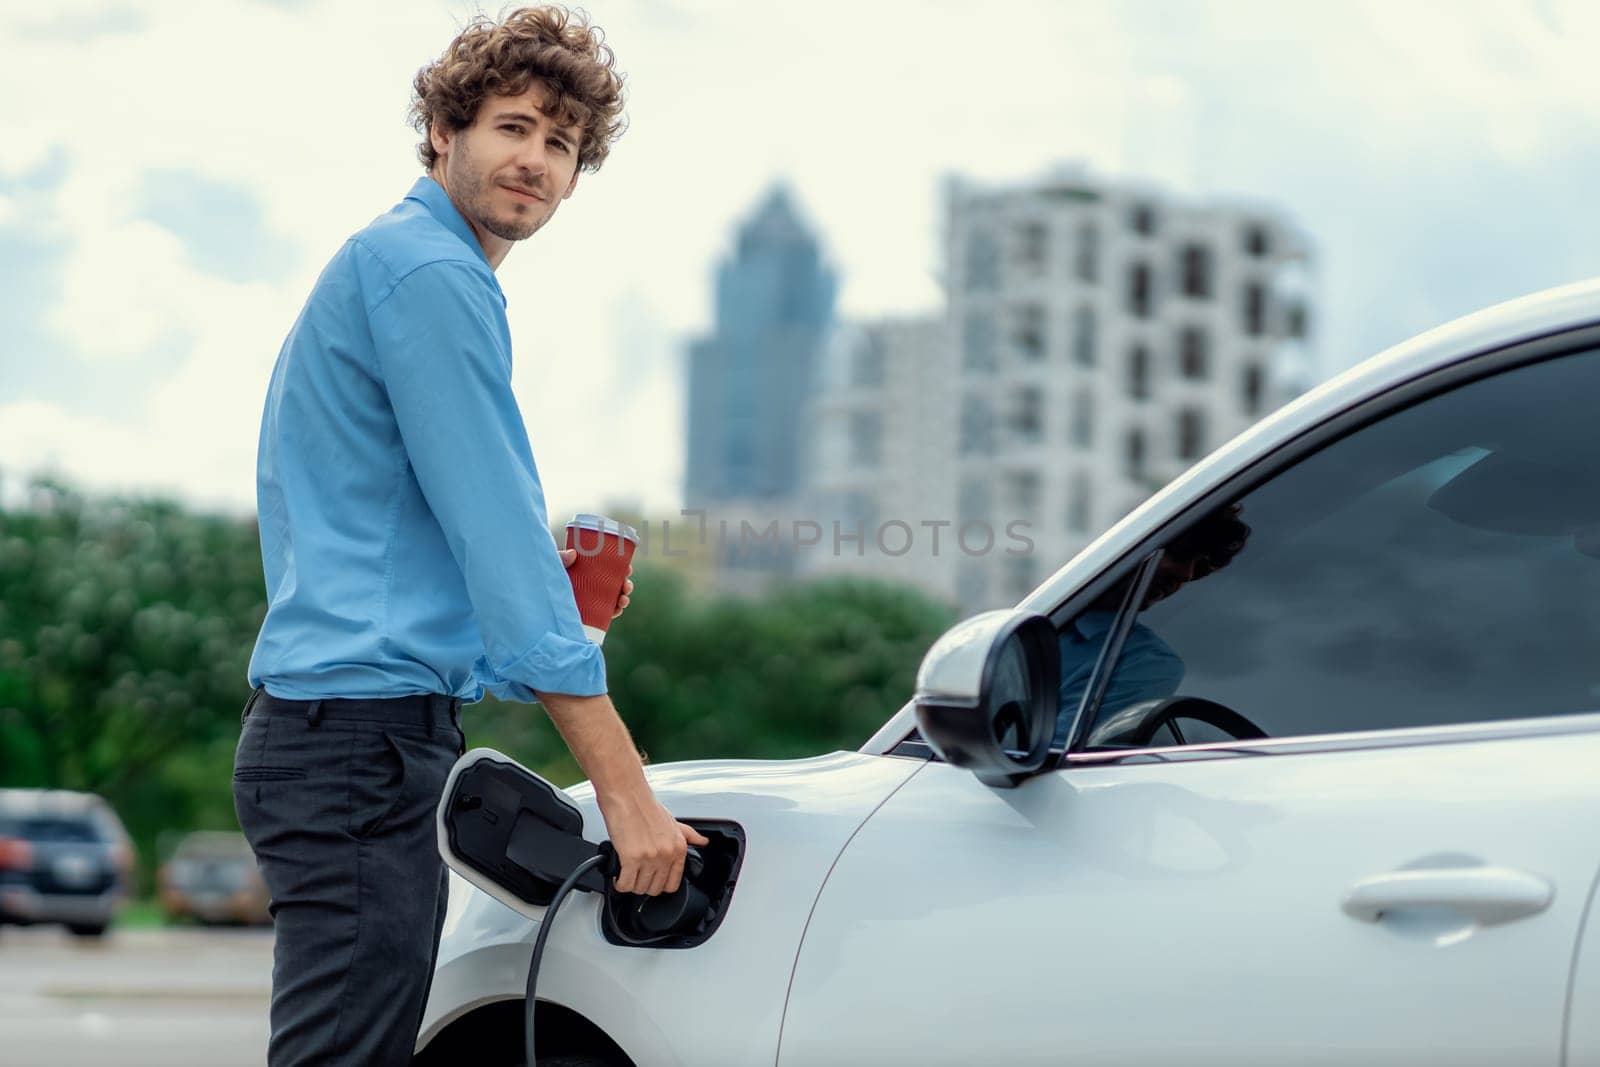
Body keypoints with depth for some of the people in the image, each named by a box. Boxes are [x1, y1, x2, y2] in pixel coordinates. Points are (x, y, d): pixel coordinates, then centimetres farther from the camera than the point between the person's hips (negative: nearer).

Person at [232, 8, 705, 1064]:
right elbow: (502, 538, -16)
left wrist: (540, 584, 14)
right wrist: (624, 787, -16)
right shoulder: (432, 273, -10)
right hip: (365, 733, -11)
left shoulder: (379, 263, 22)